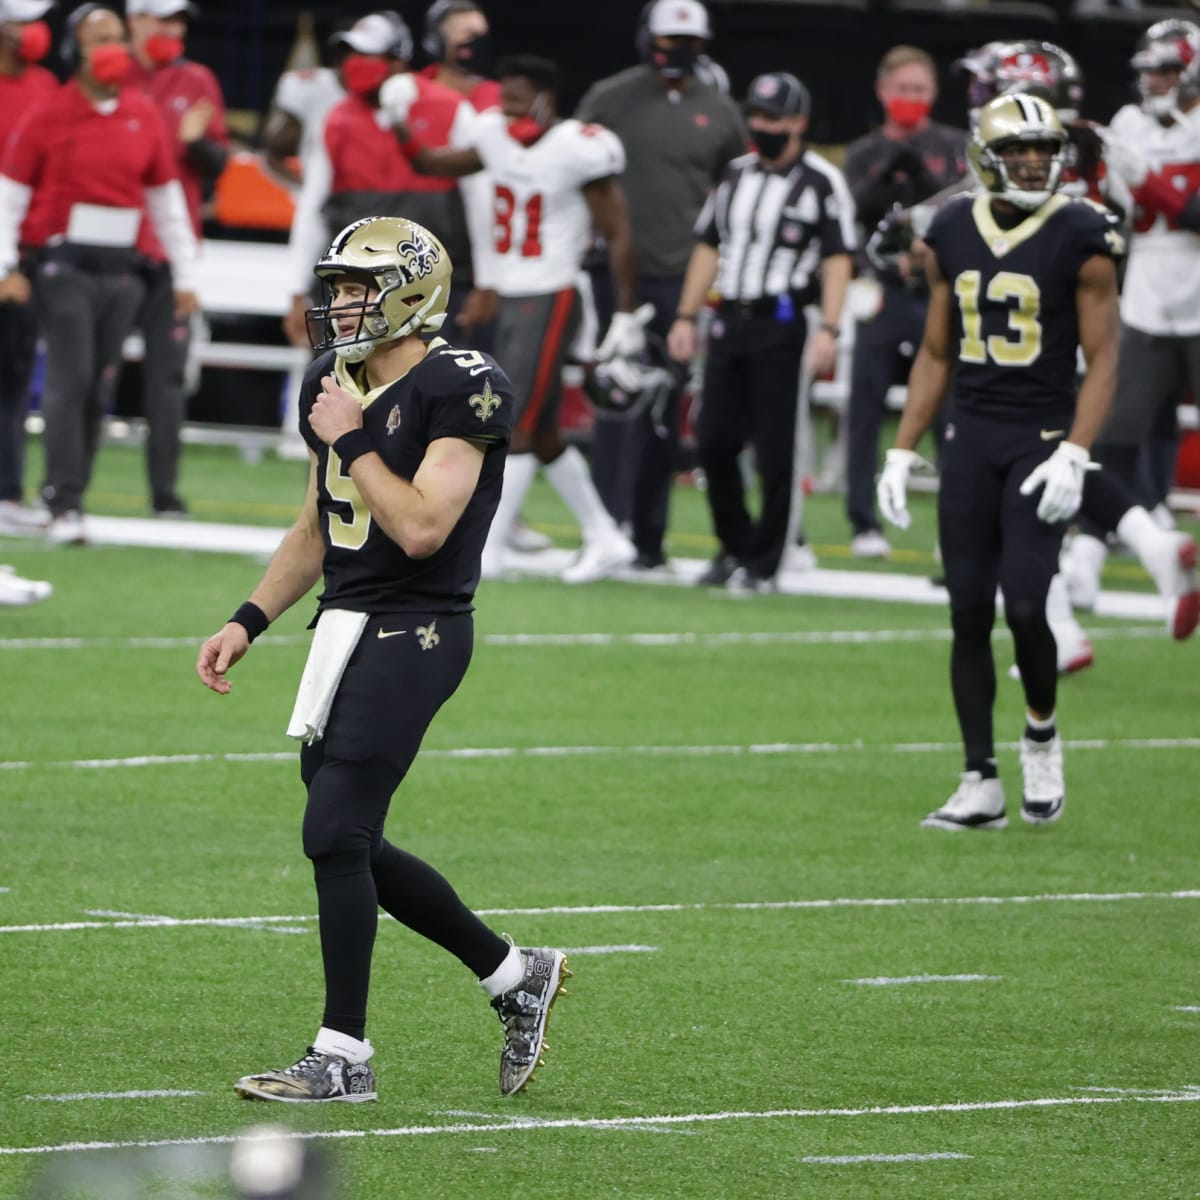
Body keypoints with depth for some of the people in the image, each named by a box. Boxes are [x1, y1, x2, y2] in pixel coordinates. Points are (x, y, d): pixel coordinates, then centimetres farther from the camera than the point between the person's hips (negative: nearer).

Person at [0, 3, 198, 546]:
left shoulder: (143, 116, 10)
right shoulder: (46, 115, -1)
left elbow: (167, 197, 16)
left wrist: (185, 276, 14)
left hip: (122, 270, 4)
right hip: (64, 265, -4)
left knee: (99, 389, 2)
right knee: (71, 377, -12)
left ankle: (66, 491, 10)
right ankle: (65, 505, -13)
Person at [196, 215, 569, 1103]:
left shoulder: (459, 389, -13)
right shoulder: (336, 388, 13)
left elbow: (422, 528, -22)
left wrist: (352, 441, -16)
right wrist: (248, 622, 13)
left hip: (413, 632, -9)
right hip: (345, 628, 9)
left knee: (335, 836, -11)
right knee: (354, 846, 10)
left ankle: (343, 1055, -4)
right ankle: (513, 974, 26)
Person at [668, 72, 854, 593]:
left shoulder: (821, 183, -4)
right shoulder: (737, 175, 15)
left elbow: (837, 259, -9)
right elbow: (709, 247, 19)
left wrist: (828, 329, -18)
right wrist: (686, 317, 14)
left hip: (780, 325, -6)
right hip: (729, 323, 6)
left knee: (774, 449, -3)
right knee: (714, 442, 5)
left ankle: (763, 562, 5)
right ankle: (735, 545, 22)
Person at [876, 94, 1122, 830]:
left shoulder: (1081, 237, -6)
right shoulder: (953, 235, 7)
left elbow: (1103, 357, -7)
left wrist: (1075, 455, -17)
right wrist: (902, 453, 10)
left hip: (1042, 440, -4)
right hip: (970, 439, 4)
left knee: (1024, 605, -14)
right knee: (969, 613, 3)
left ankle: (1042, 734, 14)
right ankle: (982, 783, 9)